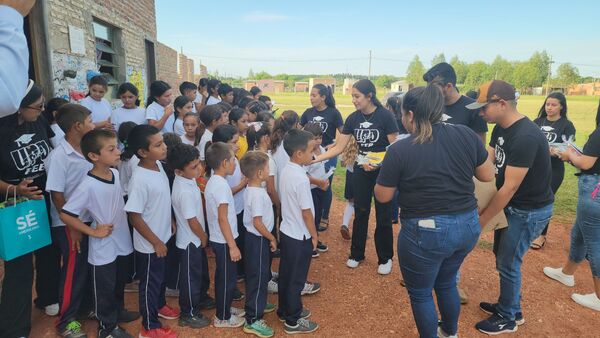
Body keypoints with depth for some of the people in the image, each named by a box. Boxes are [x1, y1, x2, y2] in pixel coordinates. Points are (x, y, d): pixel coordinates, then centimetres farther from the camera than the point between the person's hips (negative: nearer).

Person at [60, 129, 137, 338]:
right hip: (103, 247, -6)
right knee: (104, 288, 13)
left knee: (119, 283, 26)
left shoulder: (116, 173, -4)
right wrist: (93, 232, -19)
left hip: (122, 241, 7)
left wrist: (122, 227, 9)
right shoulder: (88, 185, -26)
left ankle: (118, 311, 48)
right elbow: (65, 214, -23)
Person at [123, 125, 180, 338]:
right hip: (149, 244, -8)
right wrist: (156, 242, -18)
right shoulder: (139, 180, -30)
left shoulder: (158, 165, -5)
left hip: (164, 236, 8)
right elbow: (134, 216, -25)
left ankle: (159, 305, 52)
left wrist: (170, 222, 15)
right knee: (150, 282, 11)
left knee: (161, 276, 27)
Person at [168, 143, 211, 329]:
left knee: (198, 273, 26)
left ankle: (197, 301, 46)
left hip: (193, 239, 9)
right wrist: (204, 237, -11)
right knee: (191, 277, 9)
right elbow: (192, 221, -23)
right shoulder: (185, 191, -32)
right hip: (191, 241, -9)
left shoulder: (186, 179, -3)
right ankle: (189, 314, 26)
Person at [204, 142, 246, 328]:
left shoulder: (212, 181, 6)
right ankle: (222, 317, 20)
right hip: (224, 241, -9)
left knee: (223, 276, 21)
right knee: (227, 278, 5)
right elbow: (222, 218, -24)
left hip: (217, 238, 9)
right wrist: (233, 245, -21)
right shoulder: (221, 184, -24)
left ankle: (225, 308, 37)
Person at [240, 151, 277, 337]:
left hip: (257, 238, 10)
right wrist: (272, 238, -14)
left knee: (261, 274, 24)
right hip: (258, 239, -10)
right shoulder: (257, 194, -25)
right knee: (258, 277, -1)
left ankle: (258, 304, 42)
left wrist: (268, 237, 19)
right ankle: (252, 320, 9)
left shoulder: (253, 189, 6)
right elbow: (257, 223, -26)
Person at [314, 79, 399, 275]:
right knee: (360, 214, 13)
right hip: (361, 171, 4)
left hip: (383, 171, -4)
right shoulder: (352, 119, -3)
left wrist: (378, 163, -27)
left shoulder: (385, 116, -16)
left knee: (383, 216, 6)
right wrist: (315, 159, -13)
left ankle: (385, 258, 24)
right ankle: (357, 254, 29)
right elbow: (338, 148, -4)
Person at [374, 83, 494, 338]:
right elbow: (488, 176, 7)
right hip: (468, 226, 6)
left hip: (426, 232, -6)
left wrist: (388, 172, 10)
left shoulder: (399, 150, -16)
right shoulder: (466, 134, -4)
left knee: (420, 293, 18)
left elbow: (382, 196, -7)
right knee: (446, 283, 30)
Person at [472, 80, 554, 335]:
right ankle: (510, 306, 40)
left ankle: (507, 319, 26)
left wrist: (481, 220, -18)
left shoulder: (525, 138, -30)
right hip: (511, 204, 9)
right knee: (502, 255, 20)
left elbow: (509, 188, -27)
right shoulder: (501, 129, 0)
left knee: (507, 263, 4)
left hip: (530, 210, -9)